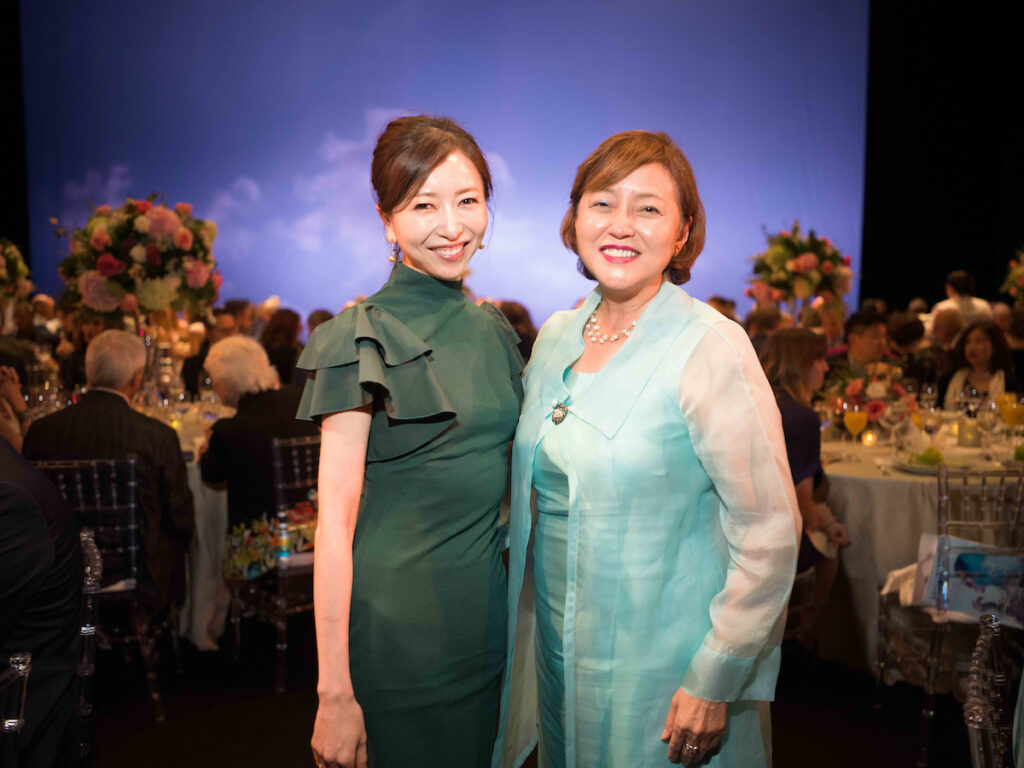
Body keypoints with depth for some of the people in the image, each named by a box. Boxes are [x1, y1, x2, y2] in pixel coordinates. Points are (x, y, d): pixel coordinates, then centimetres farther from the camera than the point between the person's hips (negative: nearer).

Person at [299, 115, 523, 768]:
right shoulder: (363, 340, -12)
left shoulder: (494, 330, 6)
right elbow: (335, 523, -15)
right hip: (398, 626, -6)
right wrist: (335, 694, -16)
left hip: (485, 612, 6)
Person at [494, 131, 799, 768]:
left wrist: (715, 682, -15)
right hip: (559, 653, 6)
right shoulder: (555, 338, 2)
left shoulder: (711, 348, -17)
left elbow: (769, 533, -16)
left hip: (664, 668, -5)